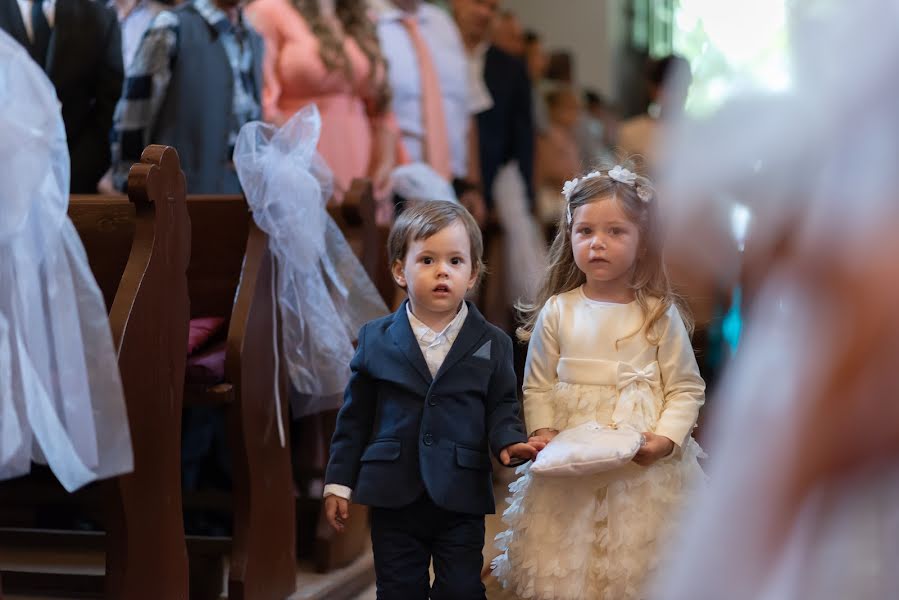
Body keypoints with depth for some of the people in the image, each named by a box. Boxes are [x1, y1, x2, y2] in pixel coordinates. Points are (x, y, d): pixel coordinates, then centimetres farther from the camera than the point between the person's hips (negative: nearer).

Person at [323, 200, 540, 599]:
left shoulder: (492, 344, 1)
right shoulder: (376, 340, 2)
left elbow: (501, 406, 6)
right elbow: (356, 416, 6)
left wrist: (507, 440, -16)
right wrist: (339, 482, 5)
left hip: (461, 498, 0)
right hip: (393, 496, 1)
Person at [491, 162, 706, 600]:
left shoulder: (660, 314, -2)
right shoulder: (556, 312, 1)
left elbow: (687, 389, 1)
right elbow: (537, 386, 5)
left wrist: (665, 439, -13)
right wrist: (543, 432, -10)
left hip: (644, 466, -1)